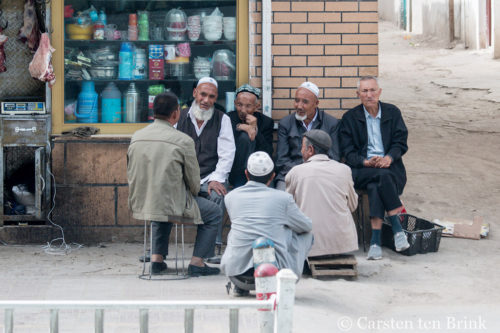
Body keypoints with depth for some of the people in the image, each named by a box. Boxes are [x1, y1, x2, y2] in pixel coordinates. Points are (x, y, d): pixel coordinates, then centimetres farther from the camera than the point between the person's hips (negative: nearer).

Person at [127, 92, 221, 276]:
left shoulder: (136, 137, 1)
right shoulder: (183, 141, -14)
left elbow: (131, 174, 10)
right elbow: (194, 180, -6)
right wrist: (191, 197, 16)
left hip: (140, 204, 6)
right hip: (173, 206, -6)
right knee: (214, 213, 19)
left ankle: (156, 258, 29)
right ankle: (196, 263, 14)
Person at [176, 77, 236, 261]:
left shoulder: (222, 120, 7)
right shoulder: (180, 117, 11)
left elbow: (227, 154, 0)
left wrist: (216, 179, -14)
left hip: (210, 178, -1)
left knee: (217, 194, -35)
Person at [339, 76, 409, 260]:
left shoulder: (393, 112, 13)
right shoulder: (350, 117, 10)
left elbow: (401, 143, 6)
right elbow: (348, 152, 2)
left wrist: (389, 157, -16)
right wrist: (366, 162, -17)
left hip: (390, 167, 1)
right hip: (362, 170, -1)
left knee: (376, 187, -34)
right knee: (383, 176, -35)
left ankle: (375, 241, -35)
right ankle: (397, 228, -34)